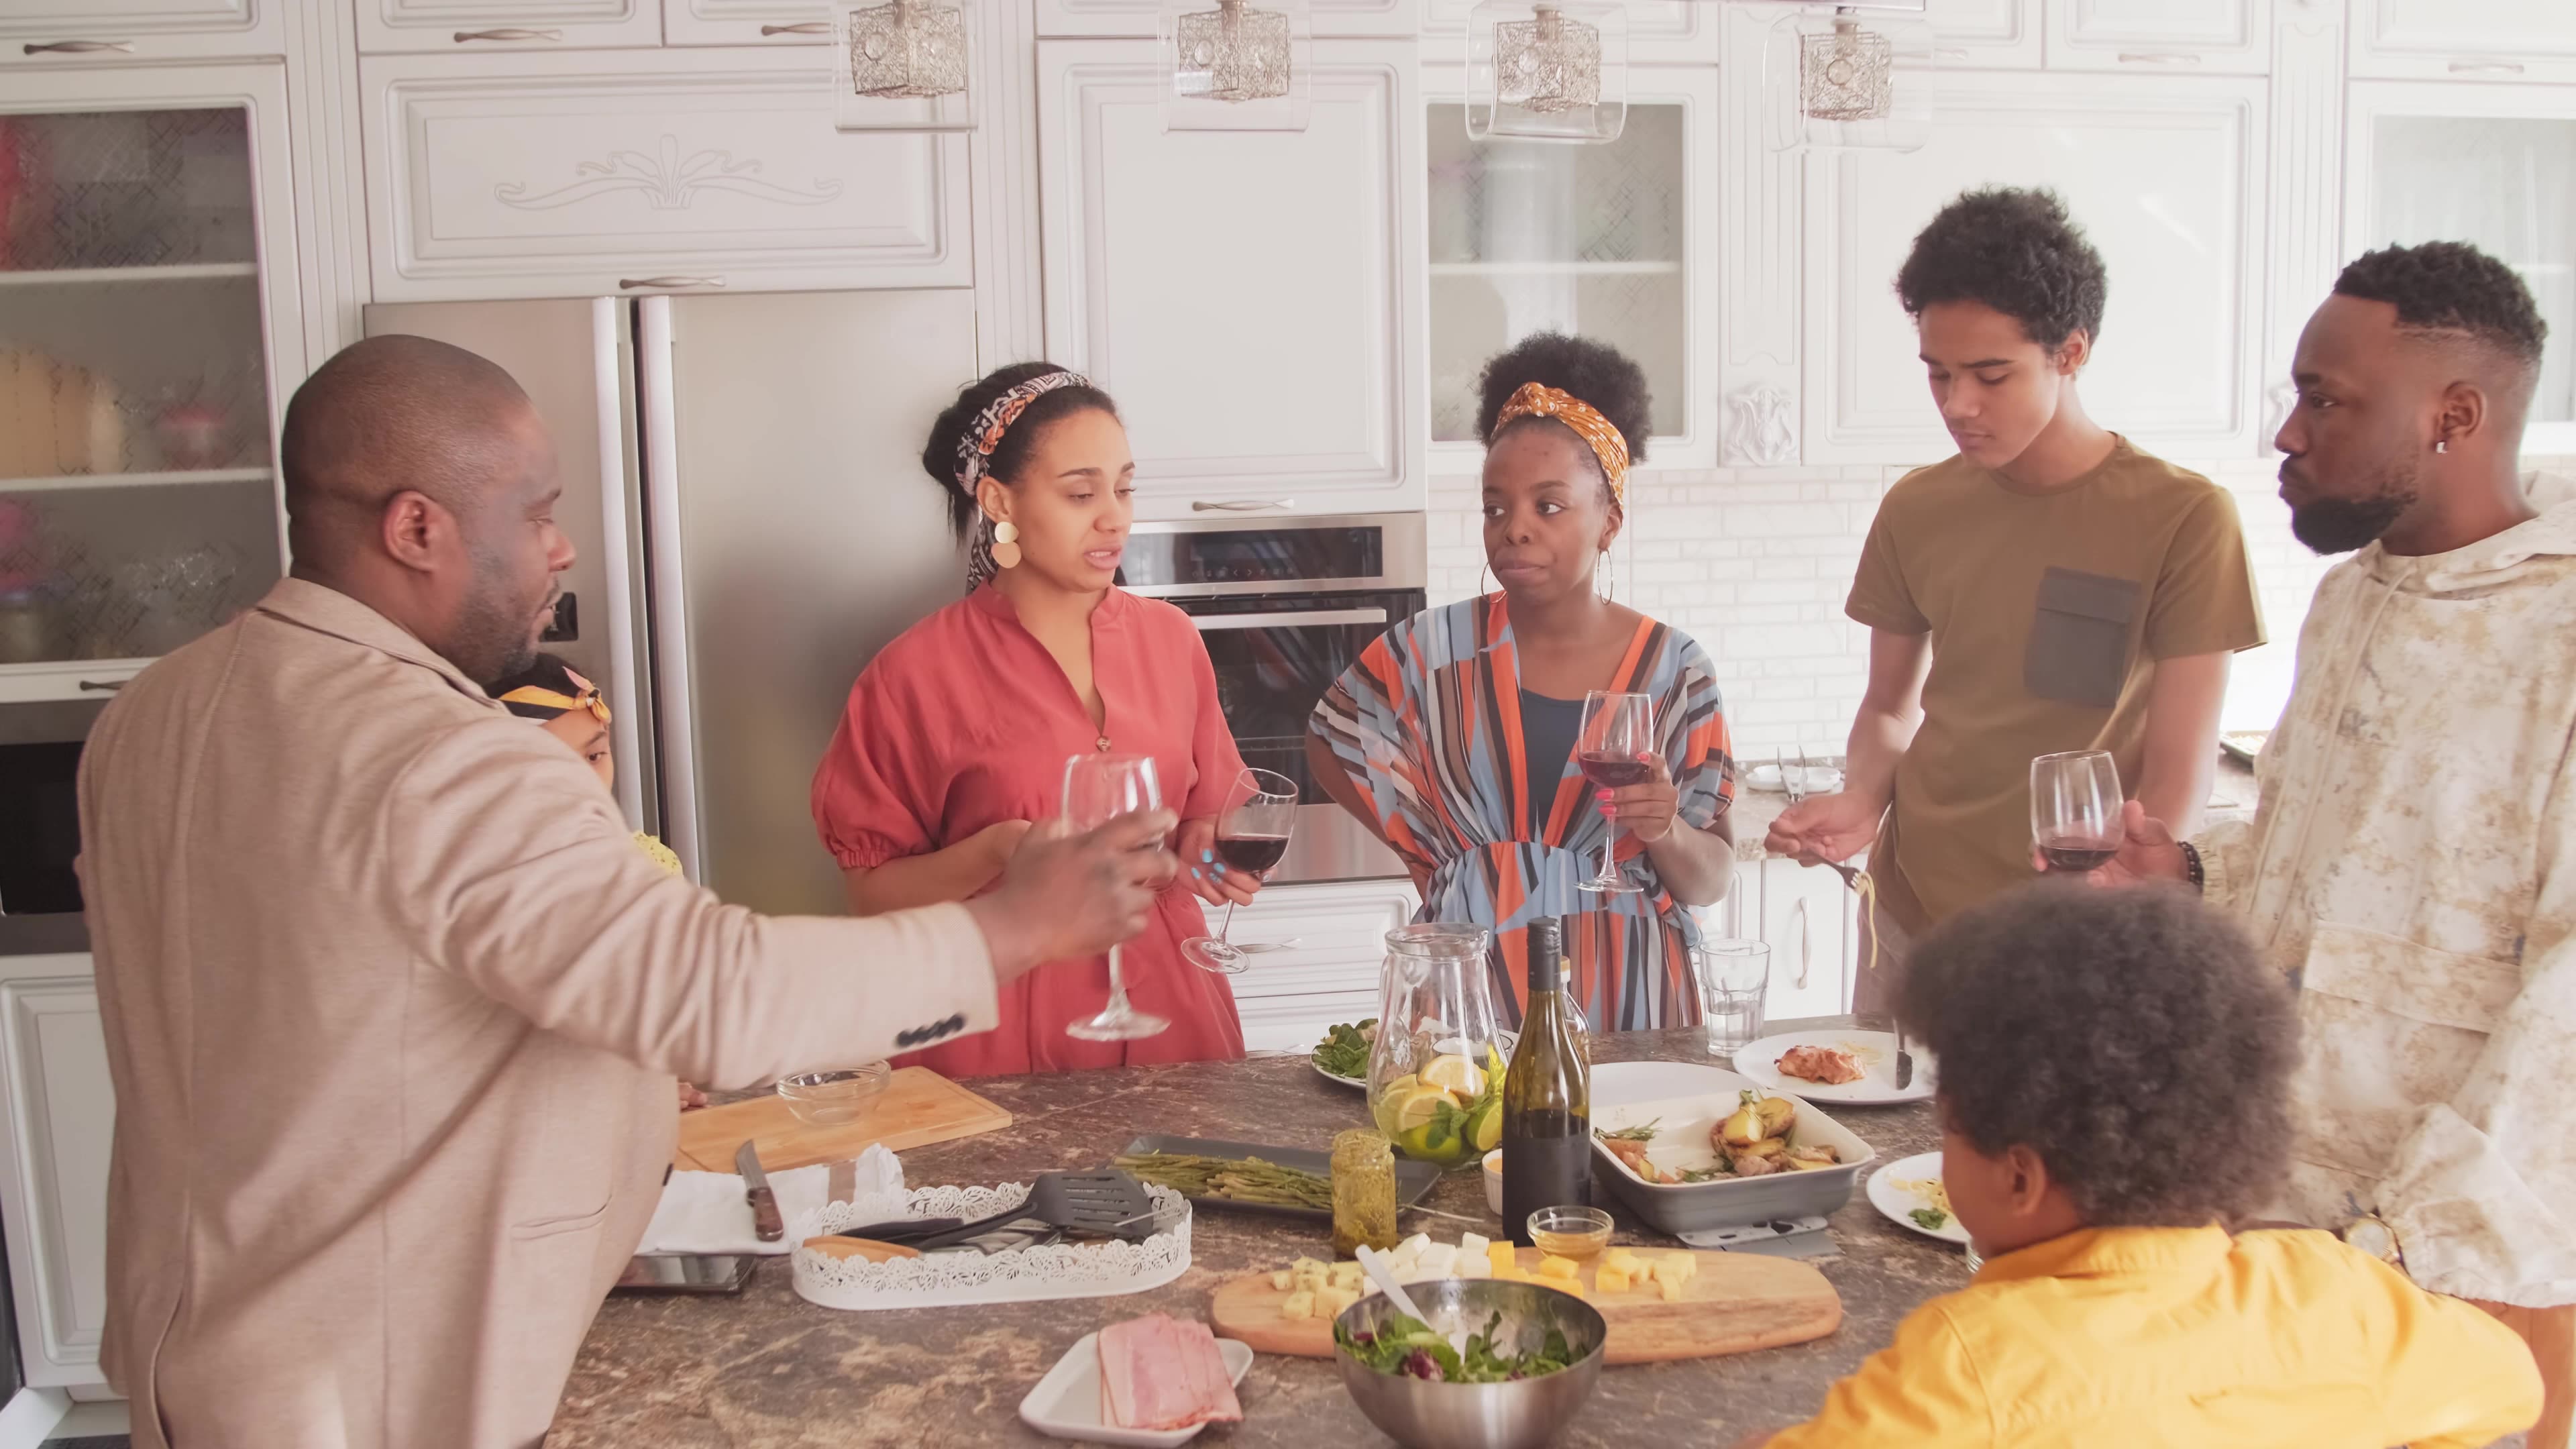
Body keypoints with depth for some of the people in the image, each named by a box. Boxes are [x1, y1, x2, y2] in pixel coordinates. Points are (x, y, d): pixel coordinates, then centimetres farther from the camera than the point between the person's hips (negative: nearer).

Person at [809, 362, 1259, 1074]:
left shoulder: (1170, 639, 3)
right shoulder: (918, 674, -8)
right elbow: (873, 895, -6)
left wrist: (1206, 847, -7)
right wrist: (998, 853, -21)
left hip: (1169, 1010, 4)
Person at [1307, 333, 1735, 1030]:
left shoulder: (1674, 670, -4)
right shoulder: (1433, 650, -4)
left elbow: (1712, 881, 0)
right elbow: (1328, 741, 14)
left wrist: (1666, 833, -22)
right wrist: (1433, 845, 6)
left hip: (1624, 997, 0)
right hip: (1467, 992, 0)